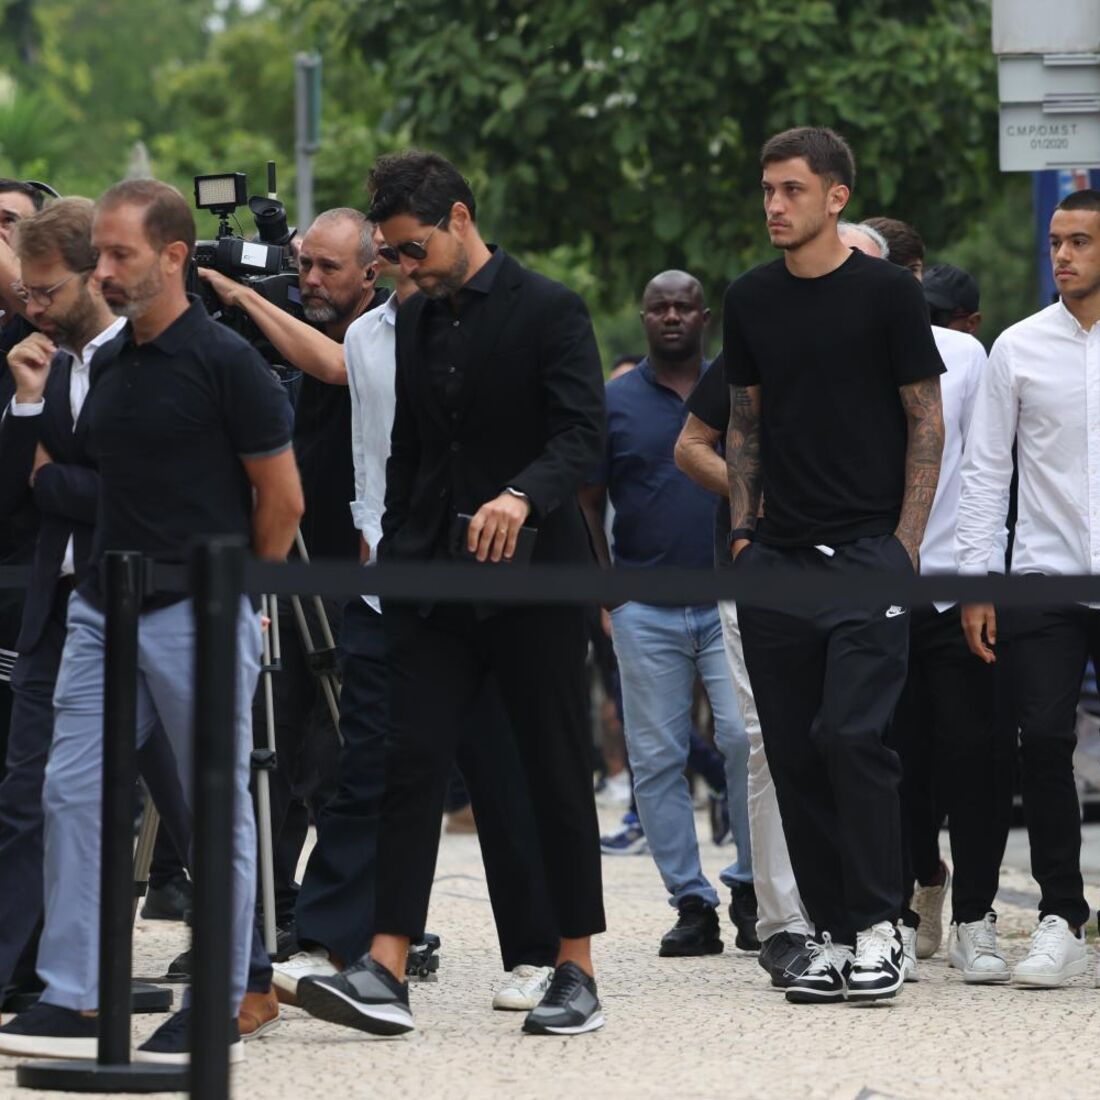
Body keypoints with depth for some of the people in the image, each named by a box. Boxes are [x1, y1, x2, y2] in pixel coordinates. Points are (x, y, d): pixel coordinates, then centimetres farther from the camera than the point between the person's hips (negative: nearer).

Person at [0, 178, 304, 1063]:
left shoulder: (223, 361, -10)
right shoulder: (106, 365, 11)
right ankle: (74, 999, 2)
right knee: (73, 792, -1)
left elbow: (282, 498, -5)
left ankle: (220, 1009, 9)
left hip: (198, 615, -7)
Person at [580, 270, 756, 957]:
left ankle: (750, 889, 0)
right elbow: (588, 502, 9)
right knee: (657, 758, 0)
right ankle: (691, 905, 6)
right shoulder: (616, 403, 6)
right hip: (646, 609, 1)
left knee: (748, 735, -14)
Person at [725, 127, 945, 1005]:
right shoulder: (752, 300, 11)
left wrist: (906, 540, -7)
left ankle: (878, 926, -6)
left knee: (852, 735, -15)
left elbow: (927, 421, -1)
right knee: (795, 752, 4)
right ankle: (833, 933, 11)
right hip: (777, 560, 5)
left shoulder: (886, 294, -3)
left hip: (867, 551, -5)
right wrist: (742, 530, 10)